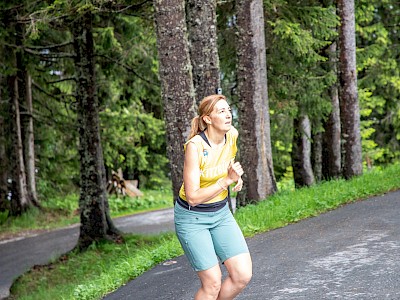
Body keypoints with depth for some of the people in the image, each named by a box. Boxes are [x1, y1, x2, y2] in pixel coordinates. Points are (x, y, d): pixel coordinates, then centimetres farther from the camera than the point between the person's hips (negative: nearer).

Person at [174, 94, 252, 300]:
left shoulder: (232, 136, -5)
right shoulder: (194, 146, -24)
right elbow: (193, 197, -24)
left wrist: (237, 177, 2)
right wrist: (227, 180, -30)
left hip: (221, 213, 6)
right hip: (192, 218, -6)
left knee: (243, 275, -5)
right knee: (213, 283, -8)